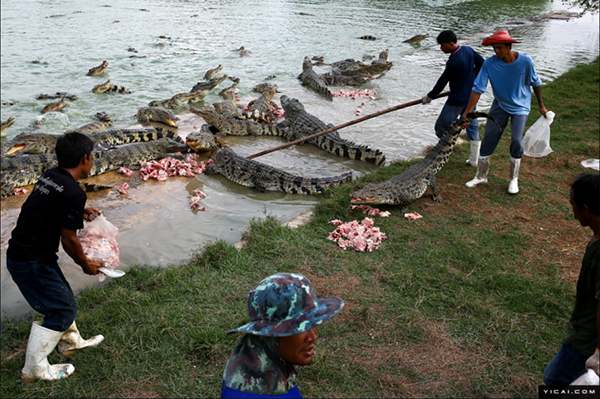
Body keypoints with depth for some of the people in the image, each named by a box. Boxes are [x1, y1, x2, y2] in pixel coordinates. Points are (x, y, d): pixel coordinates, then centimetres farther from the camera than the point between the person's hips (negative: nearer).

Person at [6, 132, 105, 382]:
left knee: (62, 297, 24)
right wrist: (86, 265, -1)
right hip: (31, 263, -9)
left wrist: (79, 213, 19)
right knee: (62, 310, 5)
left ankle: (70, 341, 44)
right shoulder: (73, 193, -22)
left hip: (19, 253, 9)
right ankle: (34, 369, 16)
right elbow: (69, 240, -17)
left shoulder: (48, 176, 4)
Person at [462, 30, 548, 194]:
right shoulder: (489, 63, -18)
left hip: (520, 107, -2)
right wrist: (466, 115, -25)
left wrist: (541, 105, 4)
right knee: (489, 138, -2)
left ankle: (514, 179, 8)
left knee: (516, 141, -11)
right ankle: (481, 176, 15)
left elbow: (536, 83, -4)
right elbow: (478, 89, -20)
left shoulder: (525, 61, -19)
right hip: (499, 105, 2)